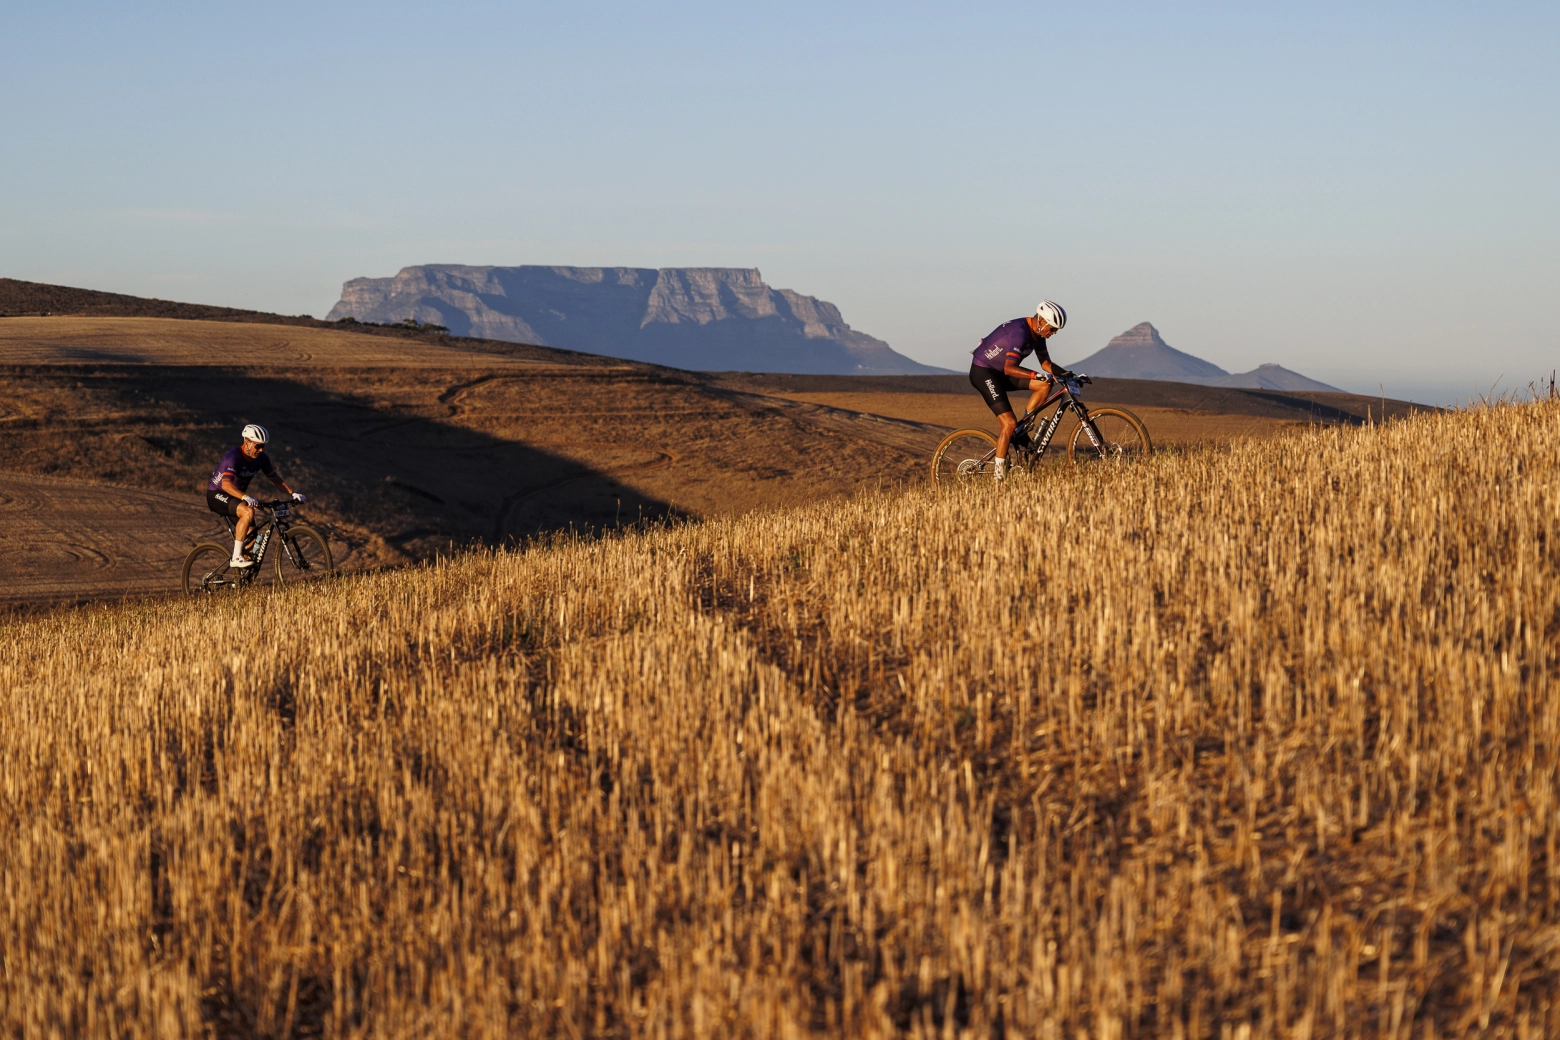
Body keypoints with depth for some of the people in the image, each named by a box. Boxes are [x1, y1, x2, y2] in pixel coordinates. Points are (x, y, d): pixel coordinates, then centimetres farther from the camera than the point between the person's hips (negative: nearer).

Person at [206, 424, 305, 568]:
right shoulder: (233, 457, -28)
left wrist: (292, 493, -13)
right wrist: (245, 497, -55)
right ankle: (236, 557, -30)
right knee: (248, 512, -33)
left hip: (235, 497, 8)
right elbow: (226, 484, -40)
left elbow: (275, 478, 3)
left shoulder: (261, 458, -5)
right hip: (216, 495, -8)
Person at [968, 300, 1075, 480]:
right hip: (983, 372, -9)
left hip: (999, 373, 9)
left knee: (1044, 385, -7)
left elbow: (1047, 364, 9)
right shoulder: (1020, 332, -27)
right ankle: (999, 474, -9)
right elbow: (1009, 368, -36)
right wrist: (1037, 375, -45)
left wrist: (1068, 374, -6)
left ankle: (1020, 430, 0)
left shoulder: (1037, 334, 2)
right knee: (1009, 424, -17)